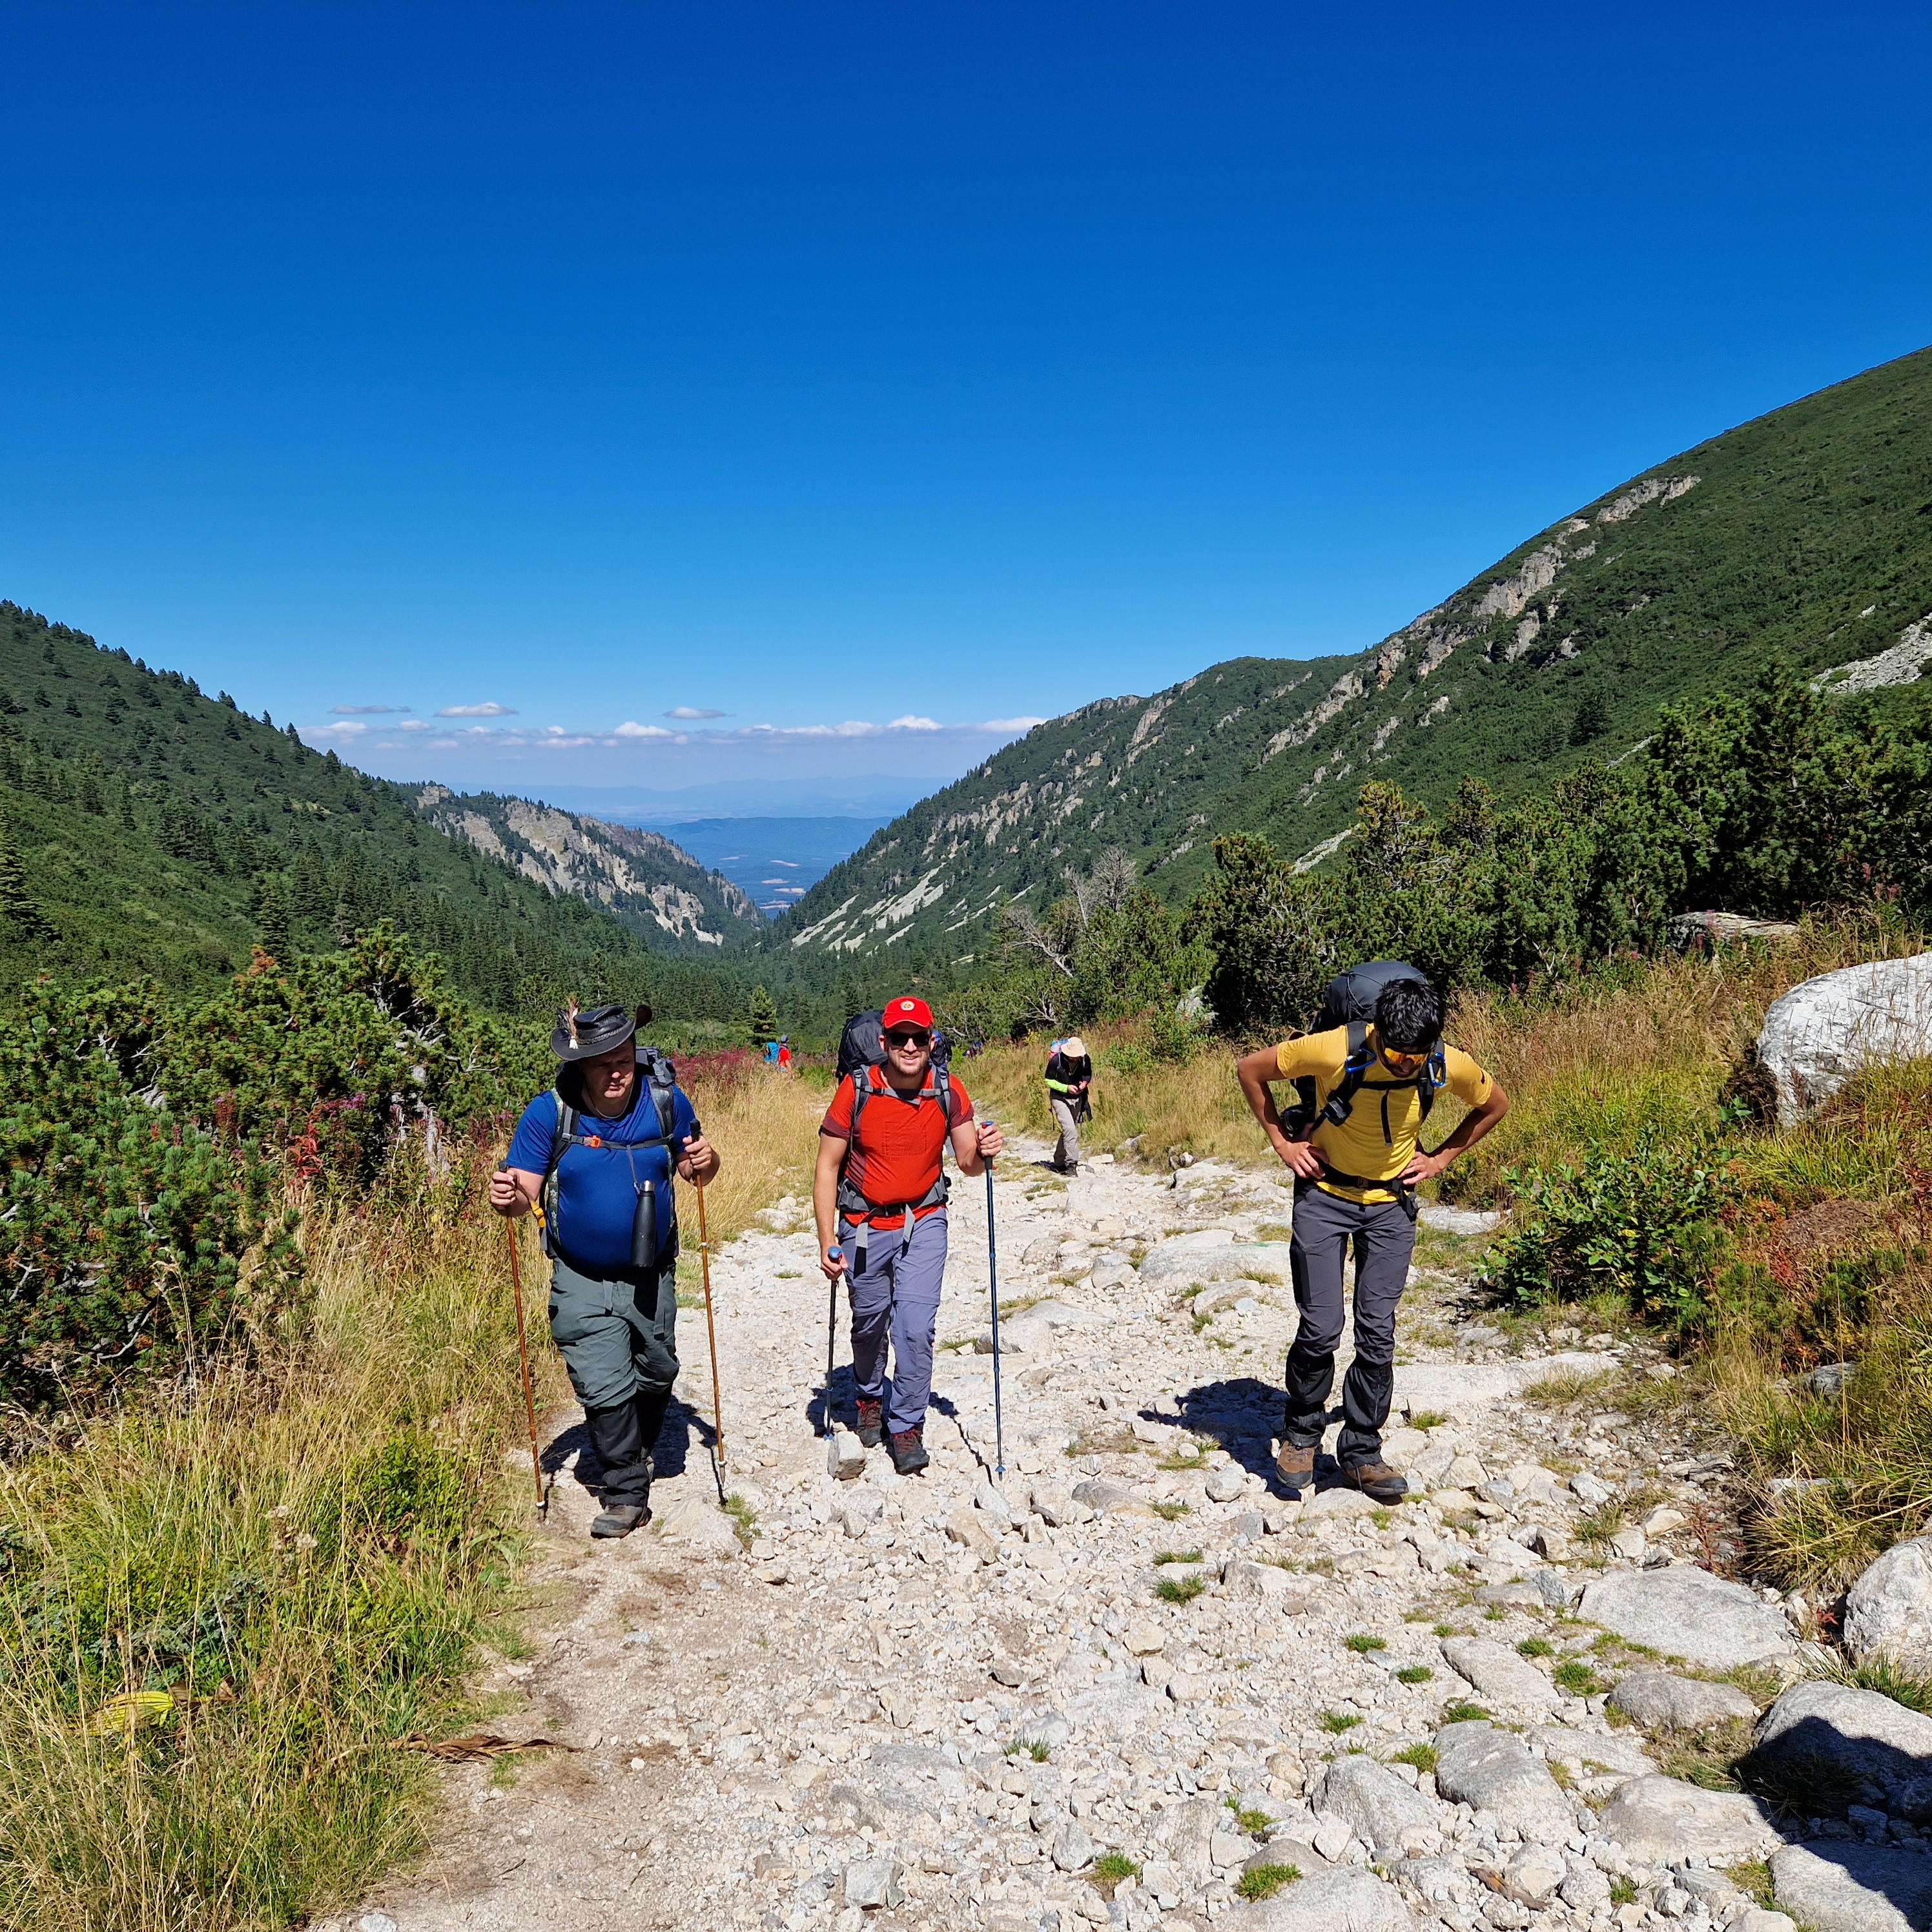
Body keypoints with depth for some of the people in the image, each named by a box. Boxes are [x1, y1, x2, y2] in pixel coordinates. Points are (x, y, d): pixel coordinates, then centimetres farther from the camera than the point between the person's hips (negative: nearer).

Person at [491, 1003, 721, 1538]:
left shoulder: (665, 1100, -12)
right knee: (605, 1388, -8)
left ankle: (638, 1451, 48)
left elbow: (694, 1170, 1)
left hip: (652, 1276, 3)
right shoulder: (550, 1113, -17)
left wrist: (706, 1163, -22)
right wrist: (508, 1197, -39)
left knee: (656, 1374, 18)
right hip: (583, 1281, -2)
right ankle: (627, 1493, 12)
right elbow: (525, 1192, -16)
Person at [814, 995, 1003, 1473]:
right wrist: (827, 1242, -14)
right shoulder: (856, 1090, -16)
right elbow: (827, 1167, -10)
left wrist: (984, 1152, -27)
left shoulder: (949, 1093, -10)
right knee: (869, 1323, 16)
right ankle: (870, 1398, 46)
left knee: (916, 1327, -10)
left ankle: (907, 1426, 10)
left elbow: (968, 1163, -2)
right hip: (863, 1226, 0)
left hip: (923, 1223, 0)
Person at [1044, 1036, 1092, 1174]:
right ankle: (1071, 1164, -17)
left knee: (1068, 1131, 13)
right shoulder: (1056, 1061, -20)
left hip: (1077, 1099, 5)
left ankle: (1059, 1163, 27)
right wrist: (1066, 1088, -22)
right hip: (1060, 1099, -5)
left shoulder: (1085, 1060, -8)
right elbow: (1048, 1081, -10)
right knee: (1070, 1130, -19)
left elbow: (1088, 1075, 10)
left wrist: (1085, 1082, -13)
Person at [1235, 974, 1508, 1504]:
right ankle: (1301, 1435, 18)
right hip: (1324, 1195, -2)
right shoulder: (1333, 1051, -25)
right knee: (1321, 1329, -6)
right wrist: (1282, 1142, -10)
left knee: (1377, 1332, 0)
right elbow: (1250, 1069, -11)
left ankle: (1362, 1451, 16)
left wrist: (1441, 1158, 0)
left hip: (1392, 1205, 2)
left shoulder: (1450, 1066, -17)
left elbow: (1495, 1105, 7)